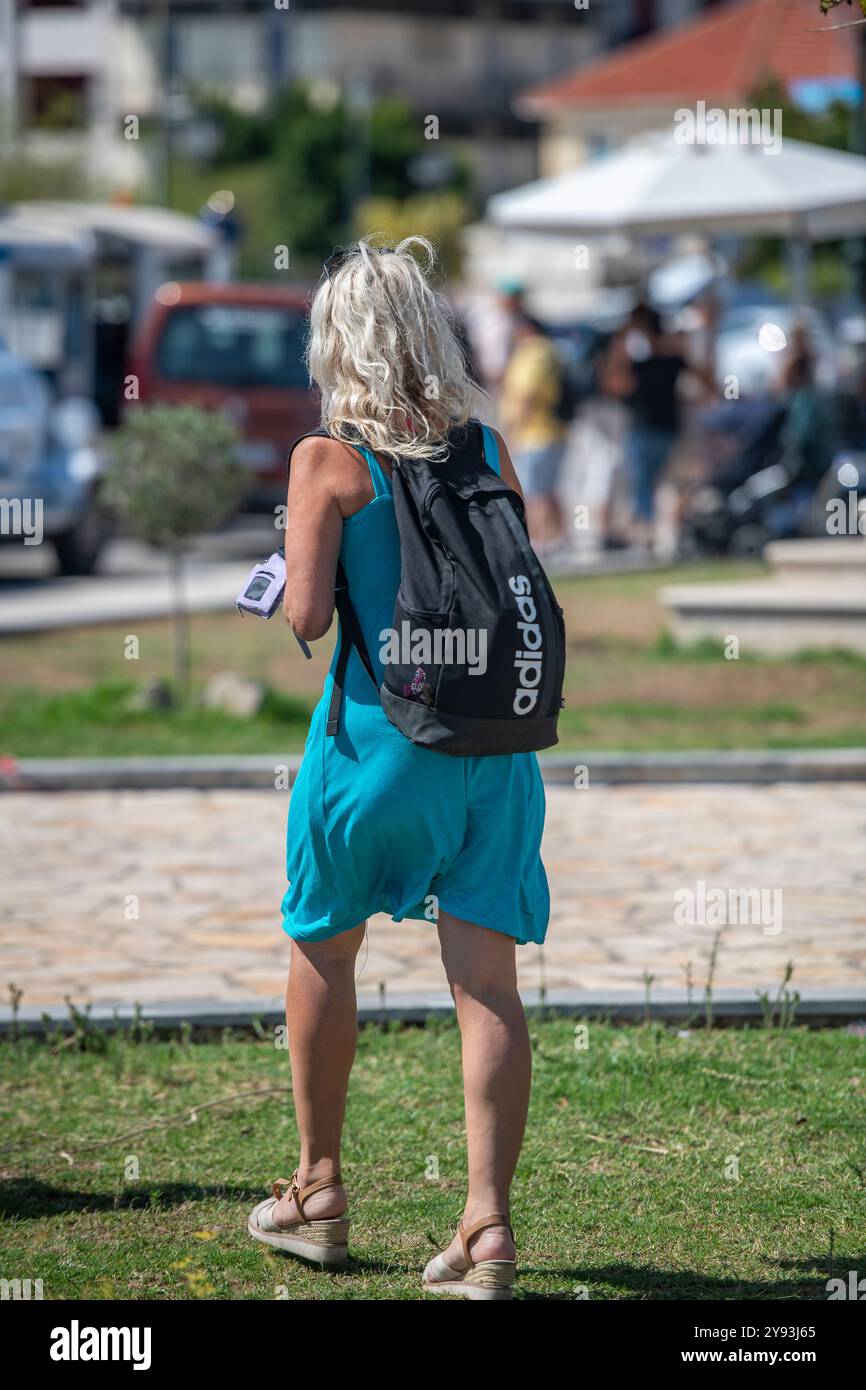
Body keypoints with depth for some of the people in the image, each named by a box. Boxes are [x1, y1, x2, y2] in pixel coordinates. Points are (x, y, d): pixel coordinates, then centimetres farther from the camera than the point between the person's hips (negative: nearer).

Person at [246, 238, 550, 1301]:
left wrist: (288, 571, 8)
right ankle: (488, 1228, -7)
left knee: (322, 952, 17)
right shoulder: (488, 452, 4)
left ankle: (317, 1194, 26)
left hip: (374, 733, -3)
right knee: (486, 979, 0)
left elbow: (307, 615, -13)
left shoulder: (328, 462, -8)